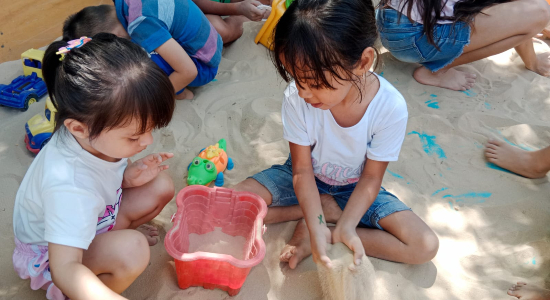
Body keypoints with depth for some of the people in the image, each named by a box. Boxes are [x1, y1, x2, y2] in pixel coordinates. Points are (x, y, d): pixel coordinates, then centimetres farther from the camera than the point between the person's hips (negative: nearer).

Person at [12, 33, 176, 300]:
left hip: (98, 214, 7)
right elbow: (64, 270, -44)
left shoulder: (98, 133, -21)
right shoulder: (68, 185, -43)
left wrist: (130, 175, -19)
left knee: (161, 187, -9)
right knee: (132, 250, -34)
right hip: (52, 251, -7)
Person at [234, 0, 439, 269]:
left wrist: (345, 227, -32)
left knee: (425, 246, -17)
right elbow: (302, 171, -18)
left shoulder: (390, 107, -29)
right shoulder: (296, 98, -27)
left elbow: (371, 178, -18)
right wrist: (317, 225, -32)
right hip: (307, 180, 1)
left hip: (354, 188, 0)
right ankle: (327, 209, -7)